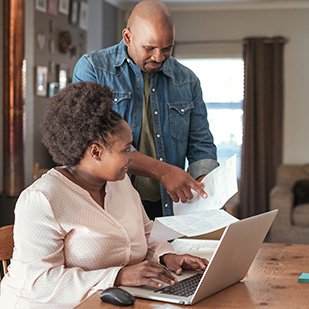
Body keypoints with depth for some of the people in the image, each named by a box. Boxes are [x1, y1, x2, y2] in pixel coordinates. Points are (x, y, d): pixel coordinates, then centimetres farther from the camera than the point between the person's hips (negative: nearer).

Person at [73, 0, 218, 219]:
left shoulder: (187, 81, 11)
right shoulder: (92, 68, -1)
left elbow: (201, 146, 14)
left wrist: (204, 181, -8)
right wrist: (161, 171, -19)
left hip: (167, 209, 3)